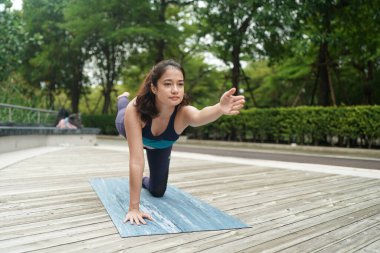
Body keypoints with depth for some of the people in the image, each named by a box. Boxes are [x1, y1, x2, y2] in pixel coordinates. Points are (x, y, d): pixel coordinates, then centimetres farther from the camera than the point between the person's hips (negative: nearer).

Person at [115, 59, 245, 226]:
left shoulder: (183, 112, -45)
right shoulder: (135, 110, -48)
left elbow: (199, 117, -70)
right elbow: (136, 160, -51)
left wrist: (220, 109, -92)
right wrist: (134, 208, -52)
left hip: (160, 145, 1)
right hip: (128, 127, -1)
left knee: (157, 191, 12)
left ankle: (143, 181, 45)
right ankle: (123, 99, 67)